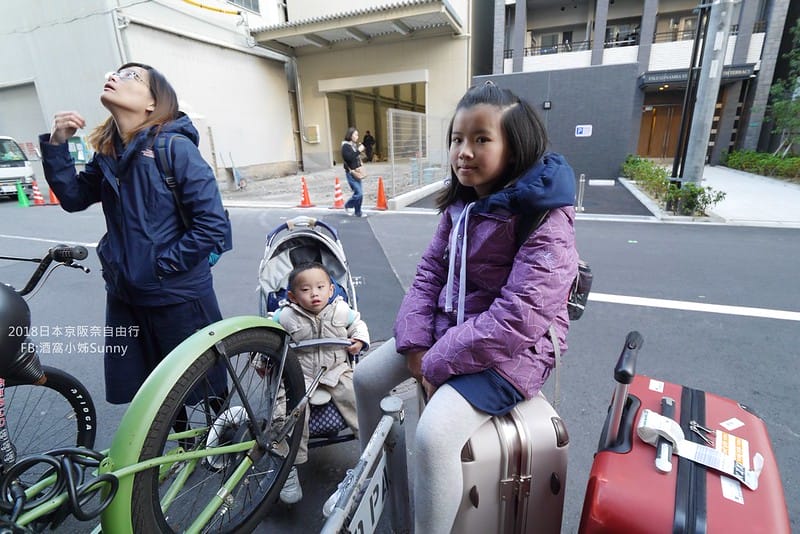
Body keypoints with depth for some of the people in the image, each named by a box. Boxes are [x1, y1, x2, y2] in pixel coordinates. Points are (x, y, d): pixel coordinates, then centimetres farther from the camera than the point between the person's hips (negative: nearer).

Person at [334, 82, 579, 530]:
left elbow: (518, 318, -28)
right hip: (448, 329, 8)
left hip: (512, 350, -7)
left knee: (434, 434, -27)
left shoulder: (546, 221, -22)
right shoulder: (462, 205, 4)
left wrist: (438, 362, -21)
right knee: (367, 376, 8)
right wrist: (416, 345, -10)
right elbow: (429, 273, 3)